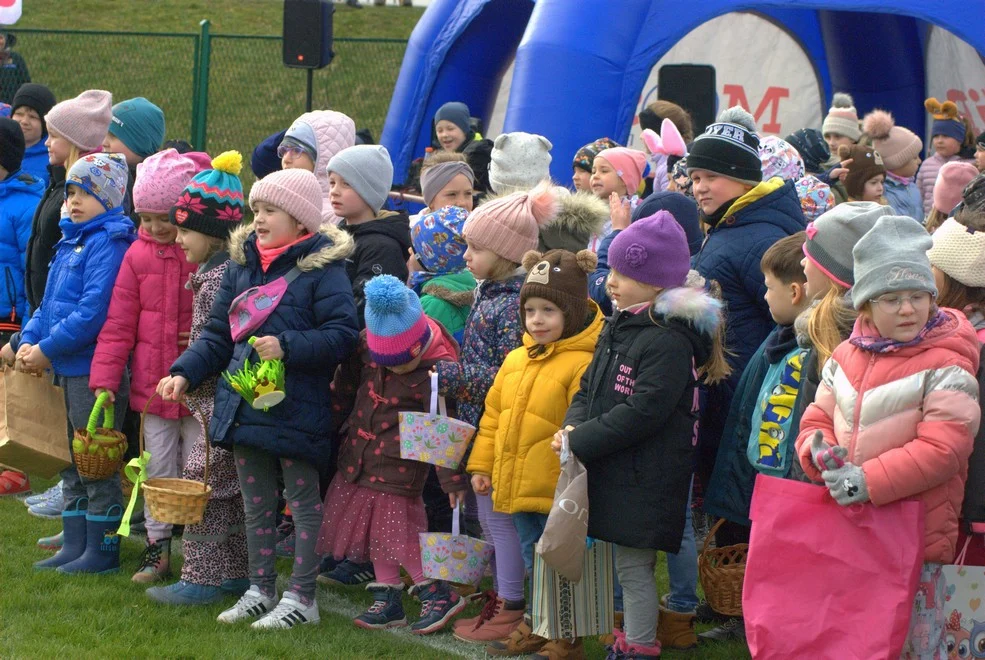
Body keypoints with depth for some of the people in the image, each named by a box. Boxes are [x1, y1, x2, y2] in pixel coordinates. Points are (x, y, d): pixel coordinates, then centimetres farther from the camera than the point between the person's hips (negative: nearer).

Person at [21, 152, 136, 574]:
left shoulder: (109, 243, -14)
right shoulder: (70, 241, 14)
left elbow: (94, 310, -22)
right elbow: (50, 302, 18)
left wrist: (47, 349, -19)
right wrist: (30, 340, 1)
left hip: (93, 369, -9)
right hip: (66, 369, 9)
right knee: (71, 462, 15)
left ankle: (102, 551, 6)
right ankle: (74, 547, 23)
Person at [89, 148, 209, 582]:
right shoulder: (139, 255, 2)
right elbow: (119, 323, 4)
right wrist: (104, 376, -2)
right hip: (153, 383, 4)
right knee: (159, 467, 12)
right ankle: (158, 545, 21)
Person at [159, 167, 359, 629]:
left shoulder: (322, 268, -10)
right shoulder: (241, 263, 10)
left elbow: (341, 334, -17)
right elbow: (218, 334, 15)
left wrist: (287, 347, -26)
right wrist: (185, 373, 3)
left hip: (297, 408, -7)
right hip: (244, 402, 7)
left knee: (302, 498, 4)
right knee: (256, 500, 15)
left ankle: (301, 597, 10)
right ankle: (260, 589, 26)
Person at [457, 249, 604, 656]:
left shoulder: (582, 363, -16)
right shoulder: (516, 361, 10)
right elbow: (494, 415, 18)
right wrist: (482, 465, 15)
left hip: (558, 493, -8)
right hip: (519, 487, 8)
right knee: (534, 561, 20)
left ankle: (565, 639, 15)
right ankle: (538, 628, 34)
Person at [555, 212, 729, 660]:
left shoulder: (669, 341, -18)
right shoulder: (617, 329, 12)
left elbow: (642, 412, -23)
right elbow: (589, 388, 17)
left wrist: (581, 441, -18)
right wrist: (573, 426, -3)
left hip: (644, 480, -9)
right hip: (611, 471, 9)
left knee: (634, 567, -2)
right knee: (630, 565, 18)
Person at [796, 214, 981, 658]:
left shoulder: (946, 367, -11)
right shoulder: (846, 357, 9)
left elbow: (944, 447, -19)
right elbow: (817, 419, 13)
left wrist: (870, 480, -25)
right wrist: (819, 450, -12)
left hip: (913, 536, -6)